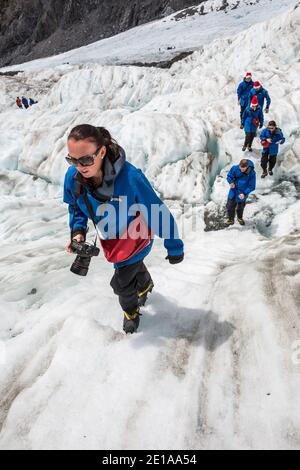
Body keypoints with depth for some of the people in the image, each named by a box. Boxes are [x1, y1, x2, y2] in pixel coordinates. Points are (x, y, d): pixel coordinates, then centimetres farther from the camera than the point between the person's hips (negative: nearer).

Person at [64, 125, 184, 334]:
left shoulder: (130, 177, -40)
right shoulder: (73, 177, -24)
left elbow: (159, 213, -28)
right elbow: (76, 208, -1)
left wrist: (174, 247, -19)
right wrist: (78, 231, -19)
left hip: (136, 238, -5)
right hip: (110, 239, 5)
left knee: (121, 283, 6)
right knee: (135, 266, 30)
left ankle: (131, 311, 43)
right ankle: (146, 285, 67)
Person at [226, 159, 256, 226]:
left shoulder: (252, 173, -25)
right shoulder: (235, 168, -20)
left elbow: (252, 186, -17)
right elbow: (229, 176, -3)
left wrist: (244, 193, -29)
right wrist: (231, 182, -25)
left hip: (242, 194, -1)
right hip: (233, 192, 1)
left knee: (240, 207, 20)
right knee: (230, 206, 8)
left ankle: (240, 218, 49)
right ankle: (231, 219, 31)